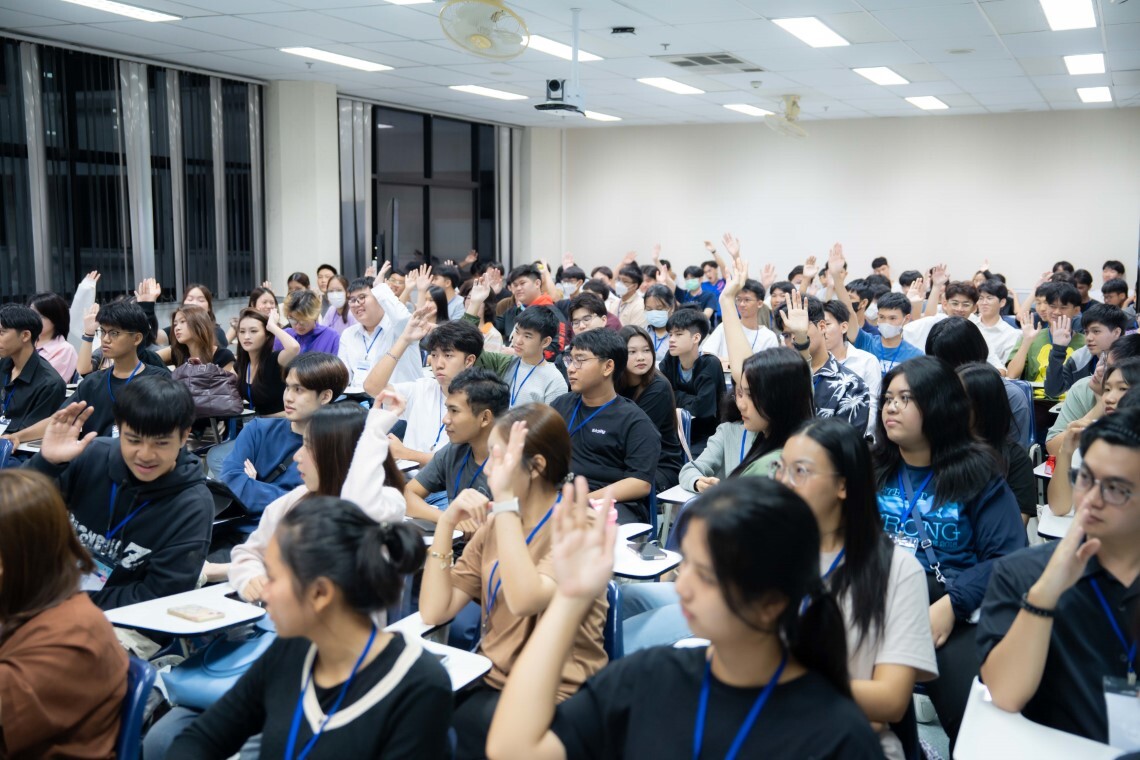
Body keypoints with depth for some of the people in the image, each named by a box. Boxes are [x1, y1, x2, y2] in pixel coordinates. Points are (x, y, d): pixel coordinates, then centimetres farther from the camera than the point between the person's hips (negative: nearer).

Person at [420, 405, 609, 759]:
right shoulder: (494, 524, 7)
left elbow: (524, 601, -30)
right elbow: (433, 612, 0)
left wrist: (506, 503, -26)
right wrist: (446, 523, -9)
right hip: (492, 680, 6)